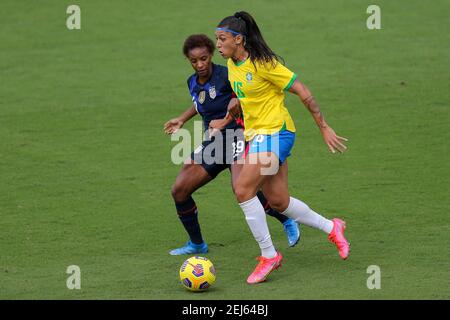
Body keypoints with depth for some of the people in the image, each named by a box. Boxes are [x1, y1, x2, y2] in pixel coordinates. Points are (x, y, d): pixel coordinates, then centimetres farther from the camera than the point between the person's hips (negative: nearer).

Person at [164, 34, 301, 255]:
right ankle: (196, 244, 17)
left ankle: (287, 222, -5)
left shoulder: (225, 75, -15)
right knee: (179, 190, -1)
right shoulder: (193, 83, 8)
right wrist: (182, 119, 24)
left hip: (236, 135, -7)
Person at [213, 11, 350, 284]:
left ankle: (269, 255, -8)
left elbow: (303, 92, -14)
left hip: (275, 132, -8)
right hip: (255, 135, 8)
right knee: (278, 201, 10)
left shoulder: (263, 64, -17)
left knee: (243, 190, -18)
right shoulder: (232, 65, 7)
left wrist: (325, 128, -12)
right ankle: (331, 227, 31)